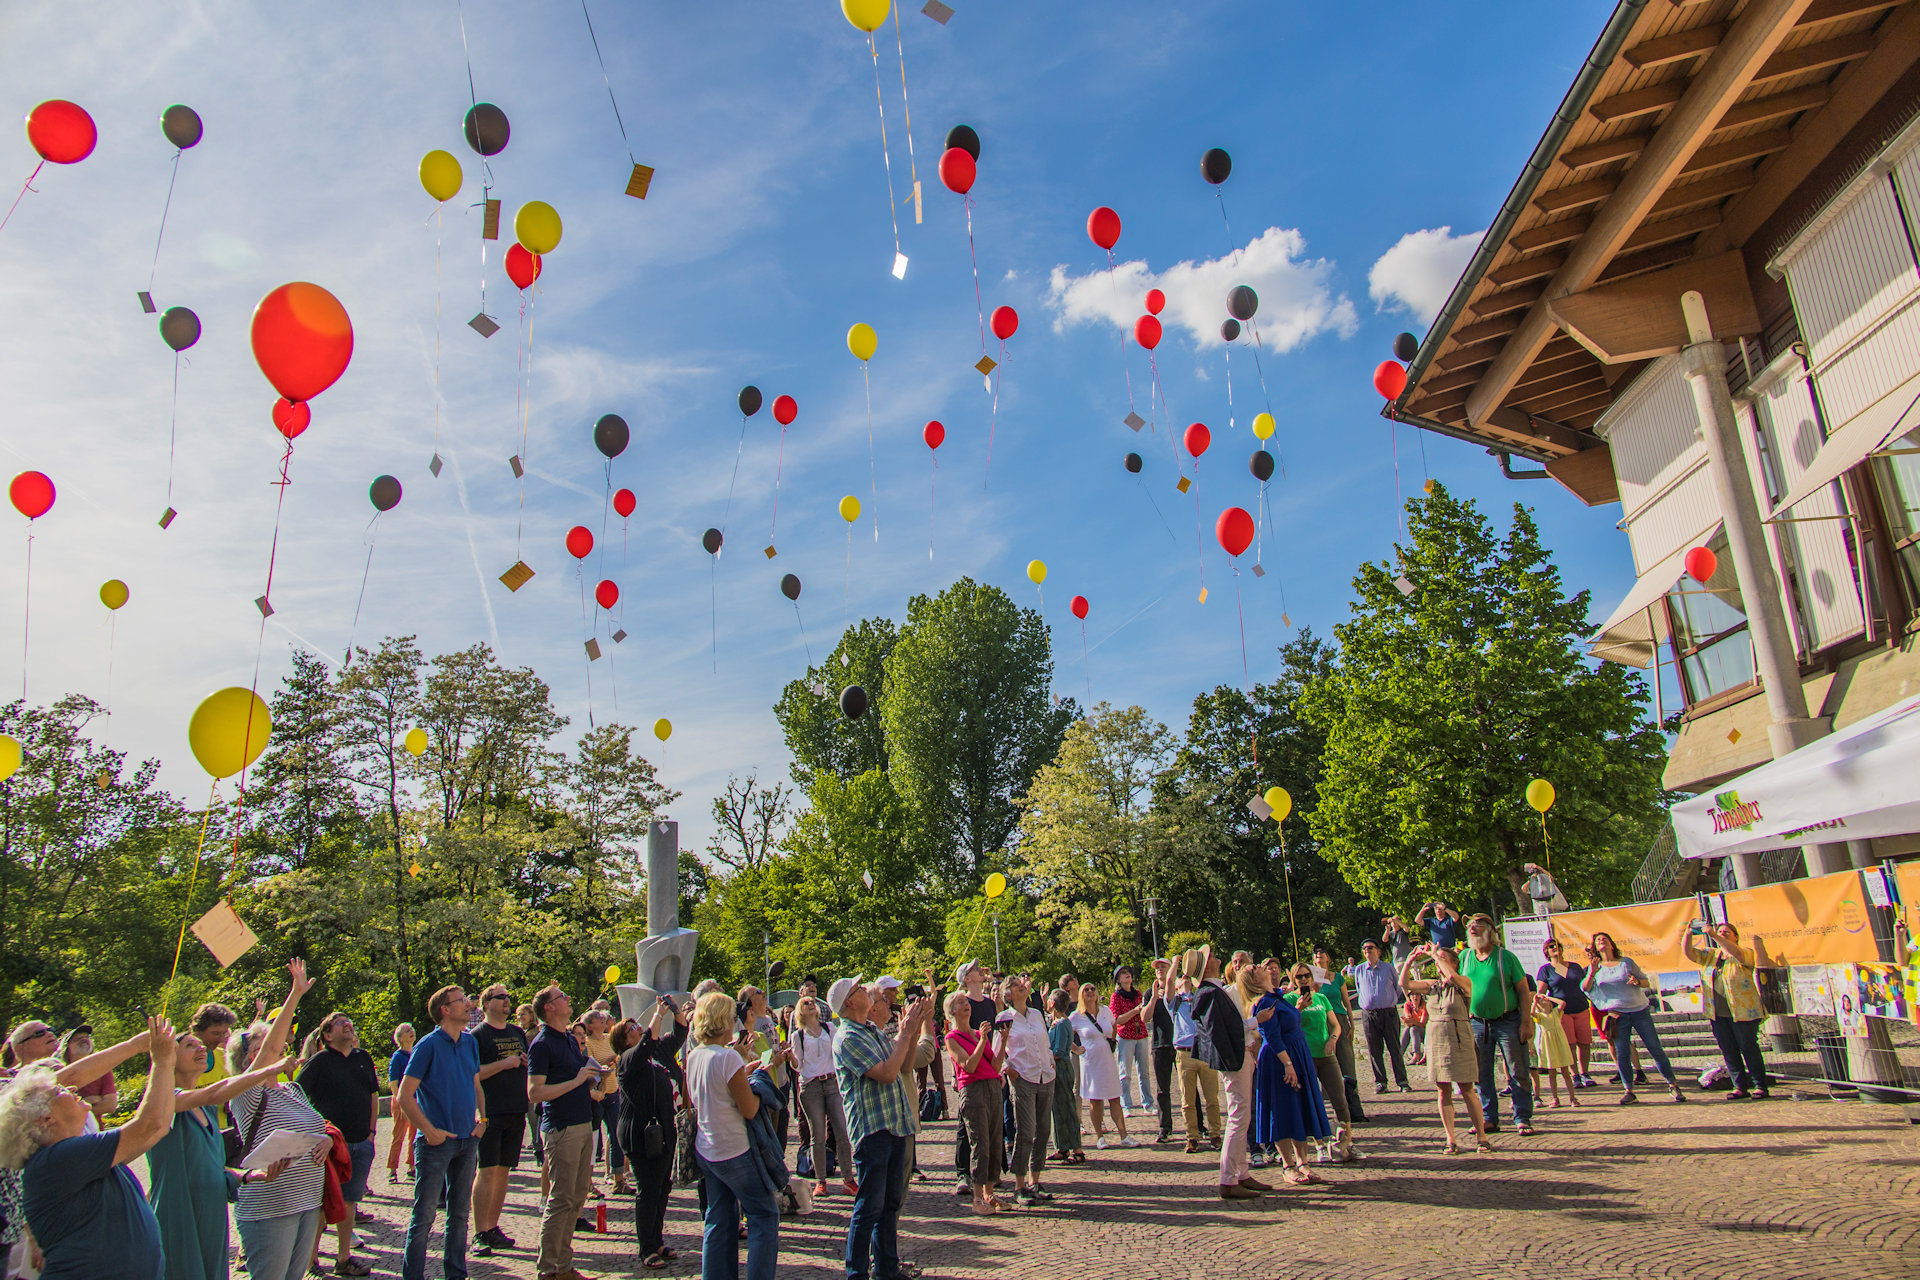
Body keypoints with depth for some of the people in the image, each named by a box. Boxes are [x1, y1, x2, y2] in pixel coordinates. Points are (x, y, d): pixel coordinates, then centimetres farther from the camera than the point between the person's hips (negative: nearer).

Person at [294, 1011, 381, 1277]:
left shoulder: (363, 1058, 12)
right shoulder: (320, 1060, -3)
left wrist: (371, 1131, 10)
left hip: (361, 1143, 5)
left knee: (349, 1202, 10)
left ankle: (344, 1259, 18)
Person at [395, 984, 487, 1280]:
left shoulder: (470, 1042, 9)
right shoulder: (428, 1045, -10)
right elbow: (404, 1097, -12)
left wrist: (481, 1119, 7)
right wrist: (429, 1131, -15)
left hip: (467, 1140, 6)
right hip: (437, 1142, -6)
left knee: (459, 1213, 13)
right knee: (424, 1215, -1)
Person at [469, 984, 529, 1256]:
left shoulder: (518, 1033, 16)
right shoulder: (477, 1035, -3)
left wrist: (527, 1061, 3)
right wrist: (505, 1063, -17)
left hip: (516, 1111, 6)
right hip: (490, 1113, -6)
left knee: (503, 1171, 9)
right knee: (487, 1172, -7)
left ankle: (493, 1228, 17)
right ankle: (480, 1233, -1)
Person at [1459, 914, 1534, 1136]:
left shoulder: (1506, 957, -7)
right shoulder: (1464, 957, 5)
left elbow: (1523, 991, -5)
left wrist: (1526, 1022, -11)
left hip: (1508, 1022, -4)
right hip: (1477, 1024, 4)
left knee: (1518, 1073, 1)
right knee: (1482, 1075, 8)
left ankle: (1522, 1119, 11)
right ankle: (1490, 1119, 17)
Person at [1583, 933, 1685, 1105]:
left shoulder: (1627, 961, 7)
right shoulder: (1597, 967, 8)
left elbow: (1647, 982, 10)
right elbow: (1585, 988, -2)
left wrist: (1638, 982, -13)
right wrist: (1591, 974, -19)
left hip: (1640, 1010, 0)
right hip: (1618, 1015, 0)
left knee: (1656, 1049, -1)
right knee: (1621, 1054, -5)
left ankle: (1673, 1086, 11)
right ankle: (1628, 1091, 2)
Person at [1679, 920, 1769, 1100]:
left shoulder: (1746, 952, -1)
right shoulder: (1710, 955, 15)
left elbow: (1738, 953, -23)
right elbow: (1688, 952, 5)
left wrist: (1714, 935, -30)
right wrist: (1688, 933, -11)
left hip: (1742, 1012, -5)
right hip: (1717, 1014, 5)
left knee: (1749, 1048, 0)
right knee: (1728, 1051, 6)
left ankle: (1759, 1086, 11)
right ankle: (1740, 1087, 12)